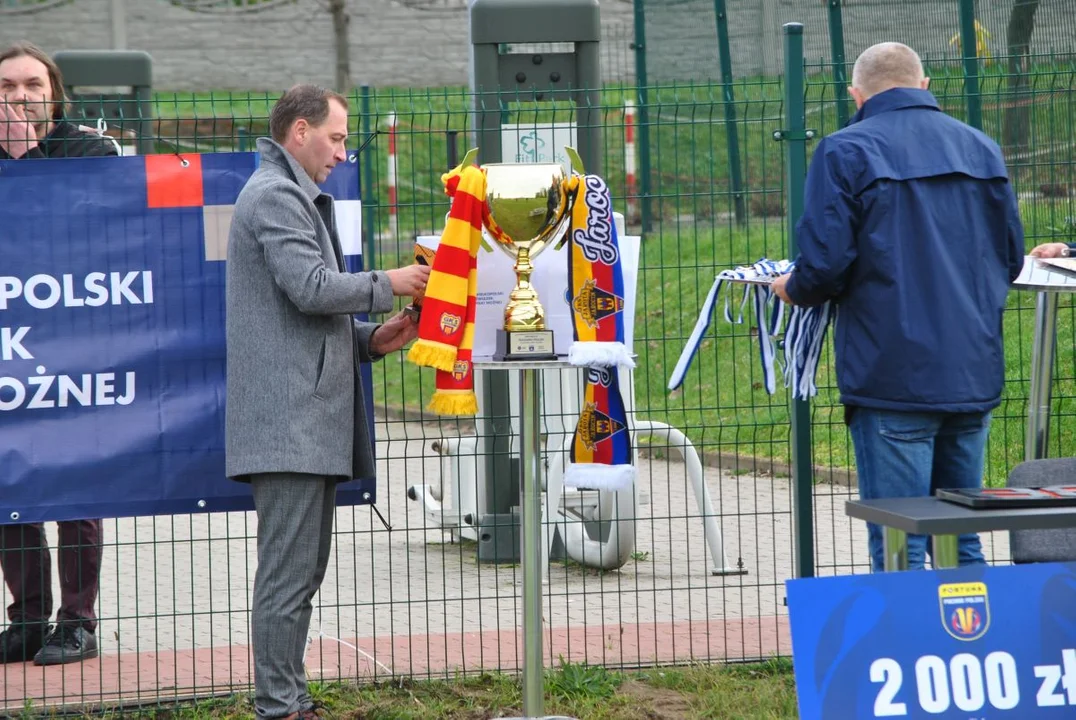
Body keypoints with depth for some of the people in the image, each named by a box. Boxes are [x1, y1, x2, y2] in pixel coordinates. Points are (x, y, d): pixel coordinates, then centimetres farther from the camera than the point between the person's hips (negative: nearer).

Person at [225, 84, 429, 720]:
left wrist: (370, 339, 13)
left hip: (311, 422, 11)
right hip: (290, 419, -11)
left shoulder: (296, 198, 26)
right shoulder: (276, 196, -9)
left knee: (303, 572, 13)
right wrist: (387, 283, -6)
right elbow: (311, 286, -20)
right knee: (288, 573, -10)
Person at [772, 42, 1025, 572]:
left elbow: (823, 265, -13)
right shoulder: (980, 148, 12)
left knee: (899, 550, -2)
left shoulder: (844, 152, -5)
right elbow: (1010, 259, 15)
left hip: (893, 379, -5)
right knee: (962, 543, 13)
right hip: (974, 376, 5)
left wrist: (791, 290, 8)